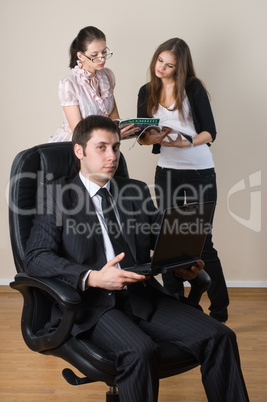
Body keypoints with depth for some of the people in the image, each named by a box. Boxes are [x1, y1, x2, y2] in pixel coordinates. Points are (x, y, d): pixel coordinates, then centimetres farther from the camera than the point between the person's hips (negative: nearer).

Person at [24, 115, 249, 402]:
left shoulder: (137, 191, 19)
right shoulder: (57, 194, 5)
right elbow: (36, 257, -6)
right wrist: (93, 278, -22)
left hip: (144, 295, 5)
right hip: (92, 303, -4)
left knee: (219, 337, -16)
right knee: (140, 351, -34)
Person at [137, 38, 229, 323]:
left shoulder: (193, 88, -5)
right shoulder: (147, 92, 8)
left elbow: (210, 132, -6)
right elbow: (142, 136, 7)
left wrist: (185, 143, -24)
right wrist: (155, 138, -16)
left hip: (200, 173, -4)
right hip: (166, 172, 4)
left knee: (202, 244, -3)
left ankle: (219, 312, 10)